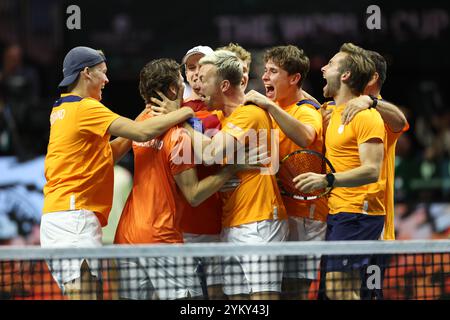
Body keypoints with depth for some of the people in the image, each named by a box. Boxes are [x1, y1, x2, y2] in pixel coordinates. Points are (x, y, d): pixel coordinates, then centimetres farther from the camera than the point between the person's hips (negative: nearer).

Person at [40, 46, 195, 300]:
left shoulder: (61, 110, 20)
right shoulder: (86, 108, -9)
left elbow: (108, 155, 21)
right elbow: (142, 132, -17)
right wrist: (184, 113, -4)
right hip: (76, 215, -10)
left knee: (76, 294, 7)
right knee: (84, 294, -15)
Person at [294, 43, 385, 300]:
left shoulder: (366, 116, -12)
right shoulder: (333, 113, 16)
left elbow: (372, 171, -22)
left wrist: (327, 181, -33)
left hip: (358, 213, -10)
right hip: (338, 212, 10)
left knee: (338, 289, -16)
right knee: (348, 292, 10)